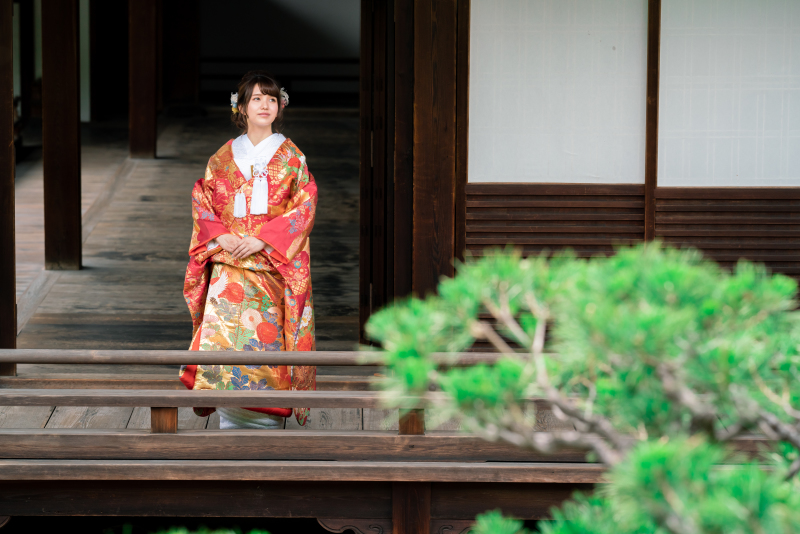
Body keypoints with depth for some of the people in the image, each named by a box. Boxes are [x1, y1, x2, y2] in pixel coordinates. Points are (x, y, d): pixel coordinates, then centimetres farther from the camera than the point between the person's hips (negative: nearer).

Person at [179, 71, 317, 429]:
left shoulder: (291, 157, 3)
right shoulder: (223, 157, 10)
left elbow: (304, 207, -4)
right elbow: (202, 202, 9)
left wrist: (262, 239, -14)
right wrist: (220, 236, -10)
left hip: (272, 268, -2)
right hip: (227, 269, 2)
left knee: (267, 340, -6)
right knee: (222, 337, -9)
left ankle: (267, 423, 1)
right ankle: (230, 423, -4)